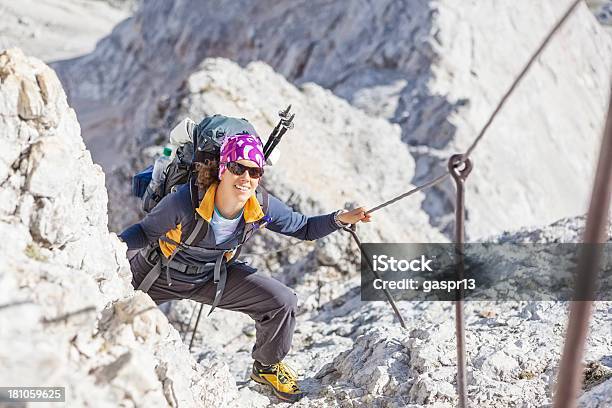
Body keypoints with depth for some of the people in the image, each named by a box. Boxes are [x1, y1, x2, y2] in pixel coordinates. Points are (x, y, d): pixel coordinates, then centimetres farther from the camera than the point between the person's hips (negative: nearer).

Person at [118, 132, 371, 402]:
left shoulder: (262, 208, -23)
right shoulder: (184, 201, -36)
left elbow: (305, 228, -7)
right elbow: (146, 231, -20)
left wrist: (340, 219, -23)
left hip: (213, 277, 3)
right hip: (156, 276, -2)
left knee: (283, 302, -8)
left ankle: (266, 366, 21)